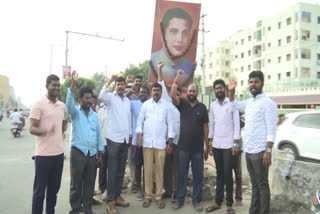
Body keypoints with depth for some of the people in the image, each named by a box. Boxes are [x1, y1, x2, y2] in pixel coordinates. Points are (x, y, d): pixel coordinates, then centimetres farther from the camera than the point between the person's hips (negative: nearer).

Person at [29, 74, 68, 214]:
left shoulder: (62, 106, 10)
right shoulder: (38, 104, -8)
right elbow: (32, 129, -12)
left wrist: (60, 133, 9)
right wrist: (46, 131, -29)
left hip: (59, 153, 6)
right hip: (43, 154, -6)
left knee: (54, 188, 16)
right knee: (39, 189, 6)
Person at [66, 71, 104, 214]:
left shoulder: (95, 115, 12)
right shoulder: (75, 112, 1)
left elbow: (98, 134, 13)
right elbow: (69, 103, -22)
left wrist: (100, 154, 10)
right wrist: (73, 83, -34)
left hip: (92, 154, 4)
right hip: (78, 152, -3)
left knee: (90, 183, 11)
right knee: (76, 183, 5)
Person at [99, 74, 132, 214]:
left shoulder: (127, 100, 13)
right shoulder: (111, 97, -3)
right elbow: (101, 96, -27)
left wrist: (130, 136, 17)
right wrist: (110, 80, -25)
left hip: (124, 139, 6)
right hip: (113, 139, -5)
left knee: (121, 170, 13)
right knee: (112, 171, -1)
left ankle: (117, 196, 25)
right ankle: (110, 200, 9)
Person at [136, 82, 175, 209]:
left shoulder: (166, 105, 3)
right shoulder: (145, 104, 6)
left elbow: (171, 124, 3)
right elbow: (140, 120, 6)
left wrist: (170, 143, 0)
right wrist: (139, 134, -9)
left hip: (161, 143, -1)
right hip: (147, 142, 1)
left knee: (159, 170, 4)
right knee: (148, 170, 5)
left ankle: (159, 196, 16)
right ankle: (148, 195, 18)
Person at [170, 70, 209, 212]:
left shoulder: (202, 107, 3)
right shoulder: (182, 104, 3)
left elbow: (205, 127, 5)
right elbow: (173, 96, -18)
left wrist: (207, 146, 4)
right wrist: (176, 80, -28)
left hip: (198, 148, 1)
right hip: (183, 147, 0)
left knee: (198, 175, 9)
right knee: (182, 175, 10)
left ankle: (196, 201, 25)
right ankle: (180, 200, 25)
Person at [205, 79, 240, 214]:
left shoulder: (232, 103, -5)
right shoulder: (212, 105, 9)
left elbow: (236, 124, -6)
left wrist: (235, 143, -10)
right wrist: (210, 142, 8)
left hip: (228, 144, -4)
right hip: (216, 145, 4)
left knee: (228, 174, 1)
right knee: (219, 174, 12)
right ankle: (218, 201, 23)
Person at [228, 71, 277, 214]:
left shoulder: (268, 103, -9)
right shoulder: (248, 102, 13)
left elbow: (271, 130, -14)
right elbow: (234, 105, 31)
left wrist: (268, 151, -20)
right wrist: (231, 91, 14)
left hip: (260, 151, -7)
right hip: (248, 151, 8)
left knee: (262, 185, 3)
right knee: (254, 185, 16)